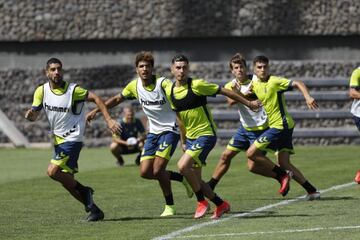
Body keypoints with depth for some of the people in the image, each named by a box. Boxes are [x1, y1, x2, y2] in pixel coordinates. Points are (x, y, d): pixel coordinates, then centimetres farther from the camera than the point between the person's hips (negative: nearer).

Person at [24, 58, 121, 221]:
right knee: (66, 180, 6)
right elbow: (34, 115, -1)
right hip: (58, 140, 6)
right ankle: (94, 210, 16)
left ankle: (83, 191, 0)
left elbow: (95, 98, -7)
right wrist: (30, 115, -26)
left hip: (72, 138, -6)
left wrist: (109, 120, -15)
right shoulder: (41, 91, 0)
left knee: (53, 171, -20)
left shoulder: (73, 90, -13)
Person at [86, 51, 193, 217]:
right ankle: (182, 178, 18)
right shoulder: (134, 86, 1)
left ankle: (169, 206, 1)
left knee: (158, 170, -18)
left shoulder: (163, 83, -17)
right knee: (145, 172, -3)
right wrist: (96, 110, 16)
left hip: (170, 130, -6)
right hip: (153, 132, 7)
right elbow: (117, 99, 18)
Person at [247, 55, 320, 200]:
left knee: (251, 153, -11)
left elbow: (298, 84, -18)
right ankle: (312, 191, 7)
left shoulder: (275, 81, -10)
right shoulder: (255, 84, 12)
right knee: (284, 163, 7)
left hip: (280, 125, -8)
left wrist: (307, 97, -35)